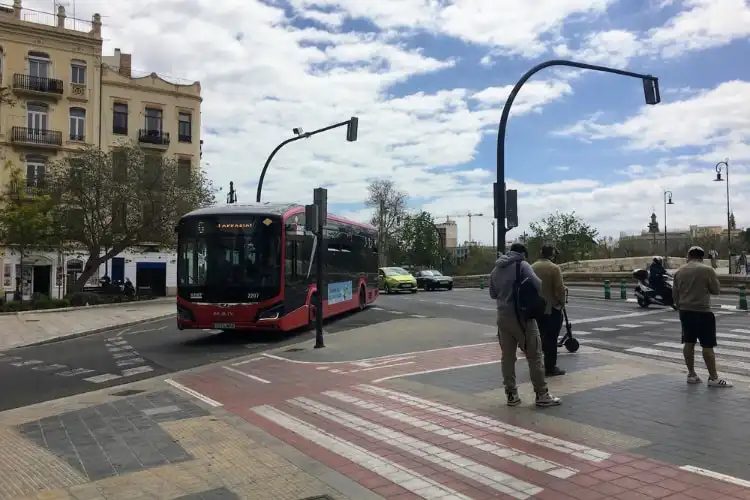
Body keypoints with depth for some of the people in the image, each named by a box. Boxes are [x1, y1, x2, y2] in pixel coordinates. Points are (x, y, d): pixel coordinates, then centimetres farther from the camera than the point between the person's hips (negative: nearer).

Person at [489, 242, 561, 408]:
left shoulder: (496, 269, 12)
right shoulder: (522, 265, -7)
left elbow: (493, 294, 19)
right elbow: (537, 285, -19)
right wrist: (527, 290, 0)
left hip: (502, 316, 6)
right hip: (521, 315, -6)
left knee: (507, 357, 9)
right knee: (534, 355, 2)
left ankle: (511, 395, 12)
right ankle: (542, 395, 6)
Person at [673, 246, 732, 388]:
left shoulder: (679, 272, 5)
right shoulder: (707, 270, -9)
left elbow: (675, 294, 9)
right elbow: (716, 290, -1)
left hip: (685, 311, 5)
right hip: (702, 311, -5)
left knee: (688, 342, 11)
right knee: (707, 345, 0)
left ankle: (691, 374, 17)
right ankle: (713, 377, 6)